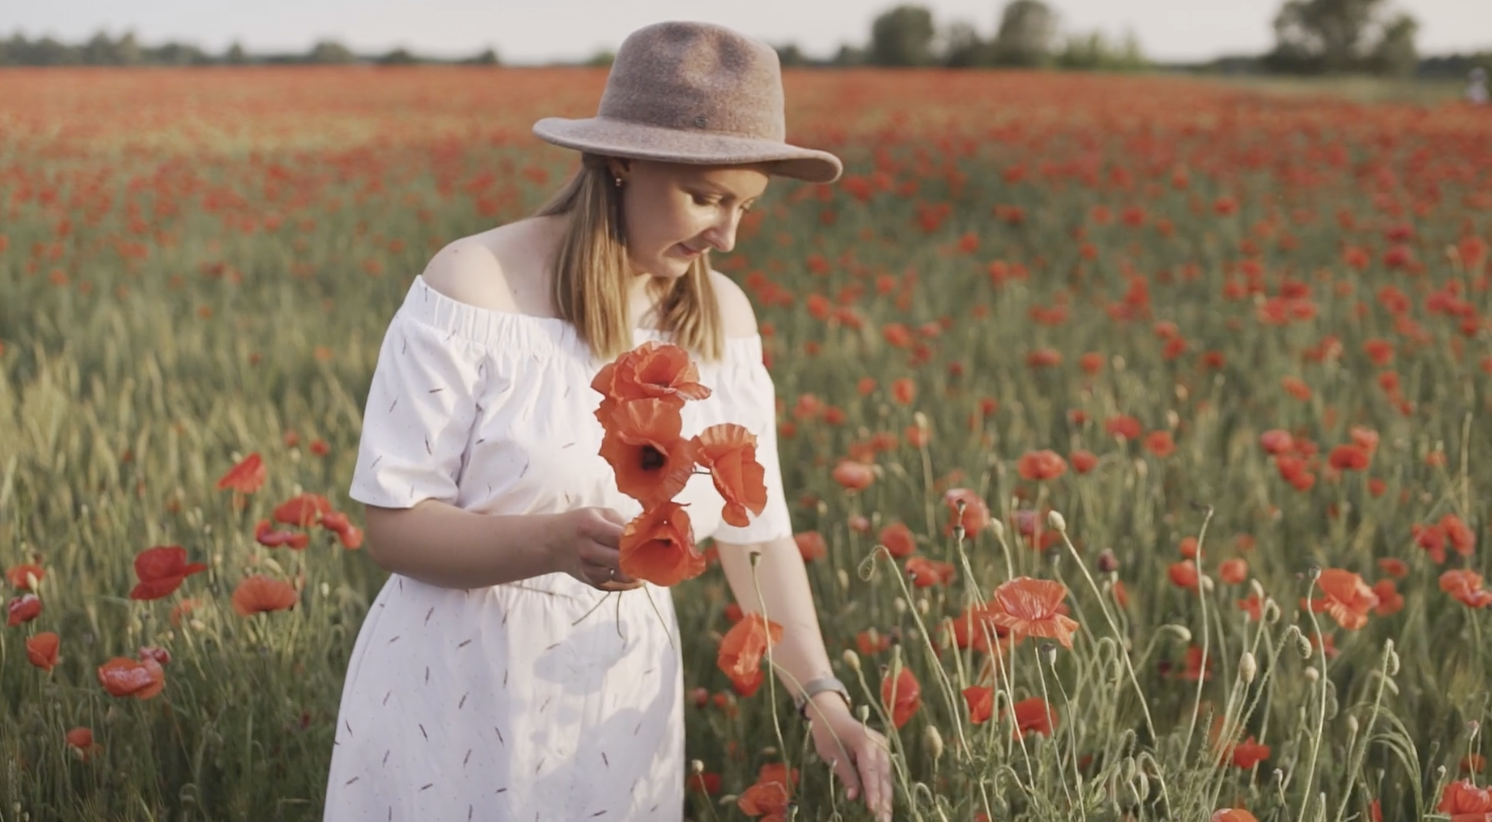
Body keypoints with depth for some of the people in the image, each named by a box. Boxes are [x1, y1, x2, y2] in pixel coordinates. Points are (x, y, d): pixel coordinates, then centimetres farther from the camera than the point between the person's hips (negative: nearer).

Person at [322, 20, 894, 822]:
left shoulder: (723, 318, 0)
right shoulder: (475, 285, -15)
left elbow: (758, 529, 3)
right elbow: (392, 523, -13)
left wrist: (822, 696, -9)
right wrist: (556, 542, -30)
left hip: (624, 704, 4)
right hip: (455, 698, -4)